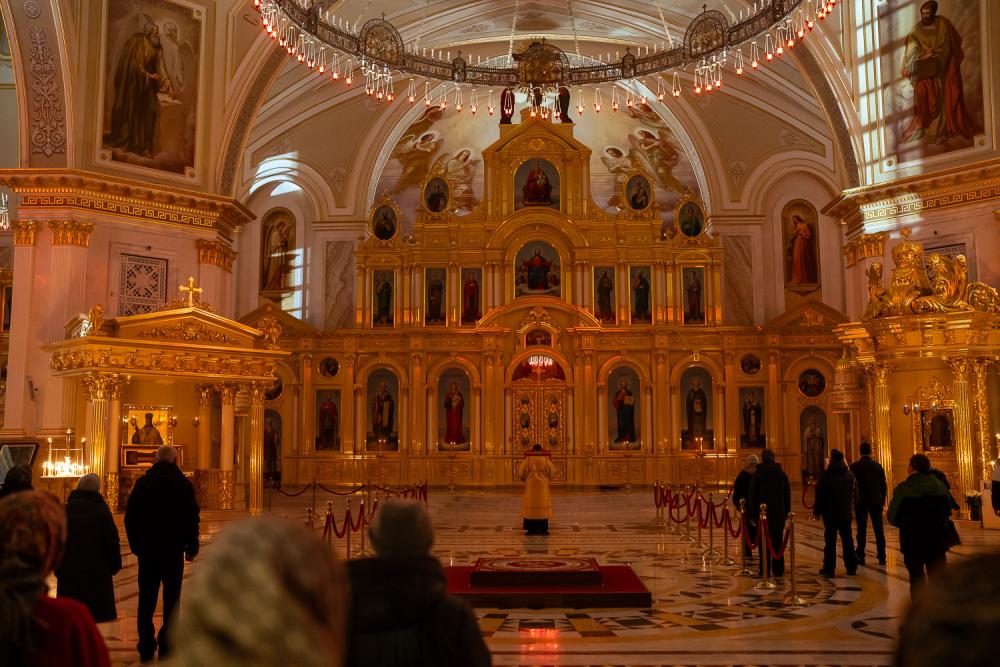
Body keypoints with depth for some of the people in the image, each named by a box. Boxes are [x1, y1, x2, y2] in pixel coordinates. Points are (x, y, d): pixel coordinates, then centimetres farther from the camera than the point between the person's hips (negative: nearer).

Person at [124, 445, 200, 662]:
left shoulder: (141, 483, 3)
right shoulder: (183, 484, -5)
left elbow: (129, 517, 5)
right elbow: (192, 518, -5)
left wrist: (135, 545, 13)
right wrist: (191, 547, 5)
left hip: (146, 549, 2)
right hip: (173, 549, -2)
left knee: (146, 599, 9)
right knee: (171, 599, 5)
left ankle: (146, 648, 11)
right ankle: (166, 647, 5)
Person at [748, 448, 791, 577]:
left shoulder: (757, 475, -5)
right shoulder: (782, 474, 5)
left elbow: (753, 496, -5)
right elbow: (787, 495, 9)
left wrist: (751, 514, 0)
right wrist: (786, 512, 14)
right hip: (779, 514, 3)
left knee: (764, 542, 1)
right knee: (778, 542, 9)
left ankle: (764, 570, 1)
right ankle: (778, 570, 12)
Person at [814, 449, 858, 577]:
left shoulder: (826, 475, -12)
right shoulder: (850, 475, 5)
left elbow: (820, 494, -11)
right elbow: (855, 494, 12)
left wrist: (817, 510, -2)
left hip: (830, 513, -5)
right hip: (846, 513, 5)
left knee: (830, 541, 0)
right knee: (847, 540, 13)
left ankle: (829, 568, 1)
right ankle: (851, 567, 17)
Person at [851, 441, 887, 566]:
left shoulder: (855, 466, -6)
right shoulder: (878, 466, 2)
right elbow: (884, 485, 5)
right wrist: (882, 501, 15)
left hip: (860, 502, -2)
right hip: (876, 501, 2)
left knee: (861, 529, 1)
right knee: (879, 529, 6)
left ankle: (860, 557, 2)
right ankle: (881, 557, 7)